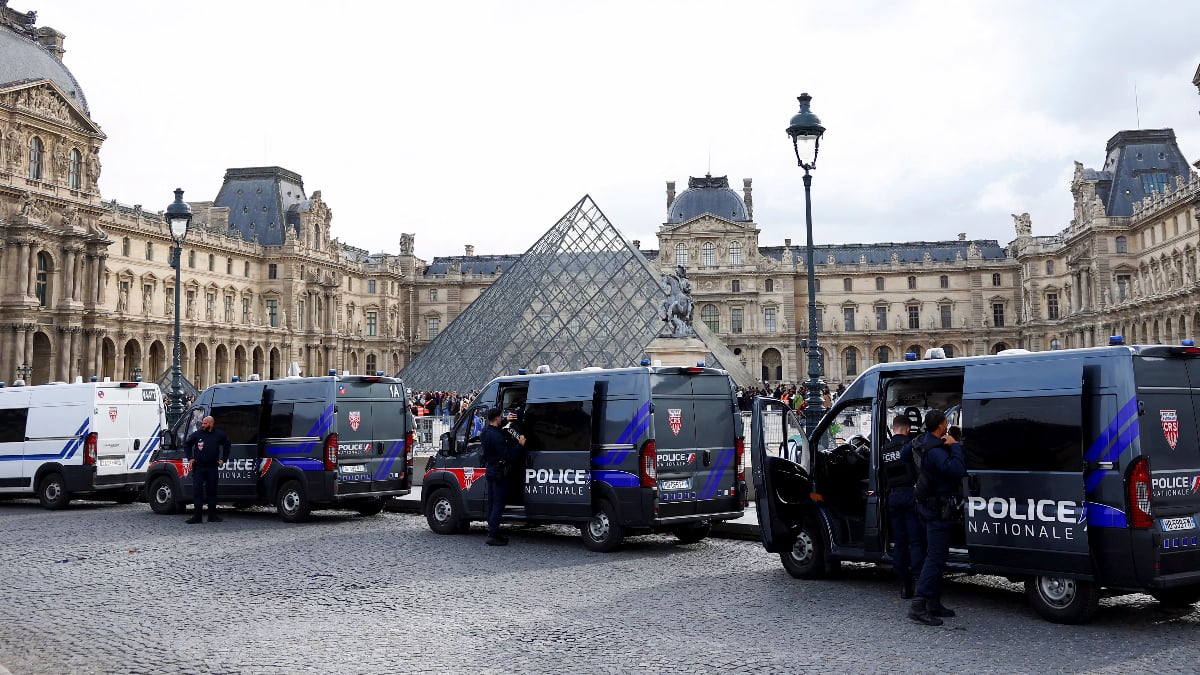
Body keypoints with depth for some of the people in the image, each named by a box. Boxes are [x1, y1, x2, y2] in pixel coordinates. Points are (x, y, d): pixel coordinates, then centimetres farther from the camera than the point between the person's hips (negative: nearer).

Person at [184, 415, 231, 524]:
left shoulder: (219, 435, 2)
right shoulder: (197, 434, -1)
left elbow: (227, 445, 19)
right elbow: (186, 444, 13)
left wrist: (223, 459, 12)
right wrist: (190, 458, 5)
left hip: (212, 467, 1)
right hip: (198, 467, -1)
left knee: (212, 491, 7)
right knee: (197, 490, -5)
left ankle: (212, 515, 15)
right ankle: (197, 516, -1)